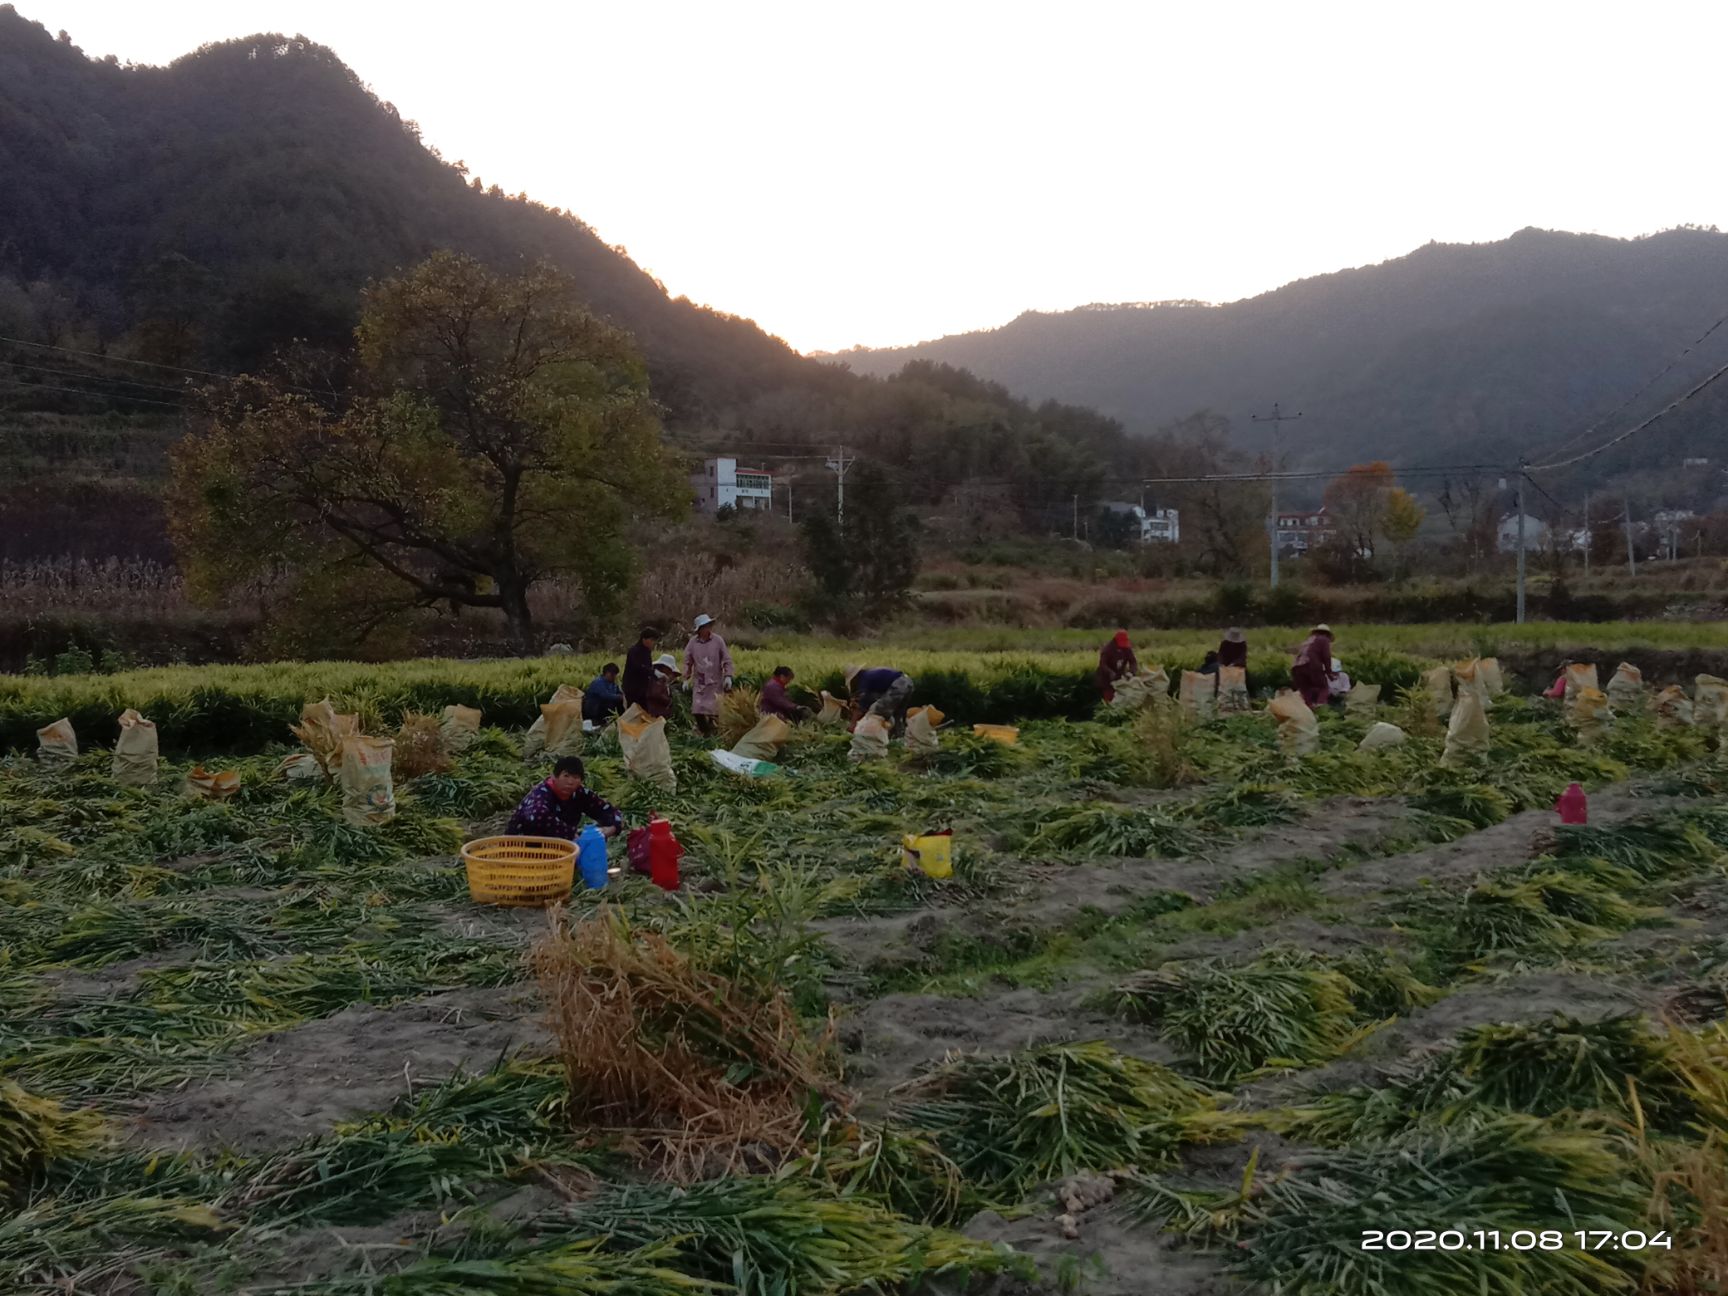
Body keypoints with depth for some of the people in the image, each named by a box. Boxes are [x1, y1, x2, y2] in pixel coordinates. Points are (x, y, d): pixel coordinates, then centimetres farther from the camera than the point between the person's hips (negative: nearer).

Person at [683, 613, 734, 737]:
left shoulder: (718, 640, -4)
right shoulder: (692, 642, -1)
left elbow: (727, 660, -1)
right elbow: (687, 662, 8)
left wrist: (728, 676, -9)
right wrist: (686, 679, 4)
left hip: (715, 681, -2)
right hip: (699, 681, 2)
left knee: (713, 710, -3)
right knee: (697, 710, -1)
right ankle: (705, 731, 16)